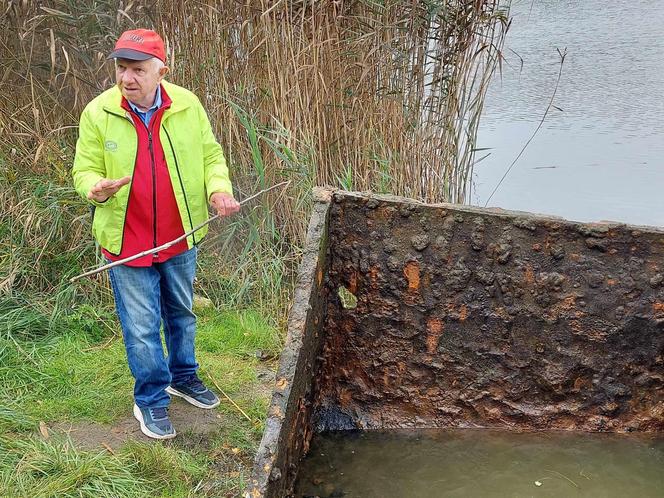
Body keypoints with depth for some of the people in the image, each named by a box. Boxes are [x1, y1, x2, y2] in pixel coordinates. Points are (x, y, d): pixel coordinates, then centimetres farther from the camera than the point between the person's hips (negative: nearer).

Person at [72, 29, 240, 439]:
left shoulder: (187, 105, -7)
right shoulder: (98, 113, -11)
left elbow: (211, 156, 2)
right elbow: (85, 171, -4)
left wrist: (218, 187, -17)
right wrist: (97, 189, -27)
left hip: (181, 237, 2)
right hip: (128, 243, -2)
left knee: (182, 313, 21)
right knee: (142, 327, 6)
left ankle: (184, 377, 44)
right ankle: (151, 399, 26)